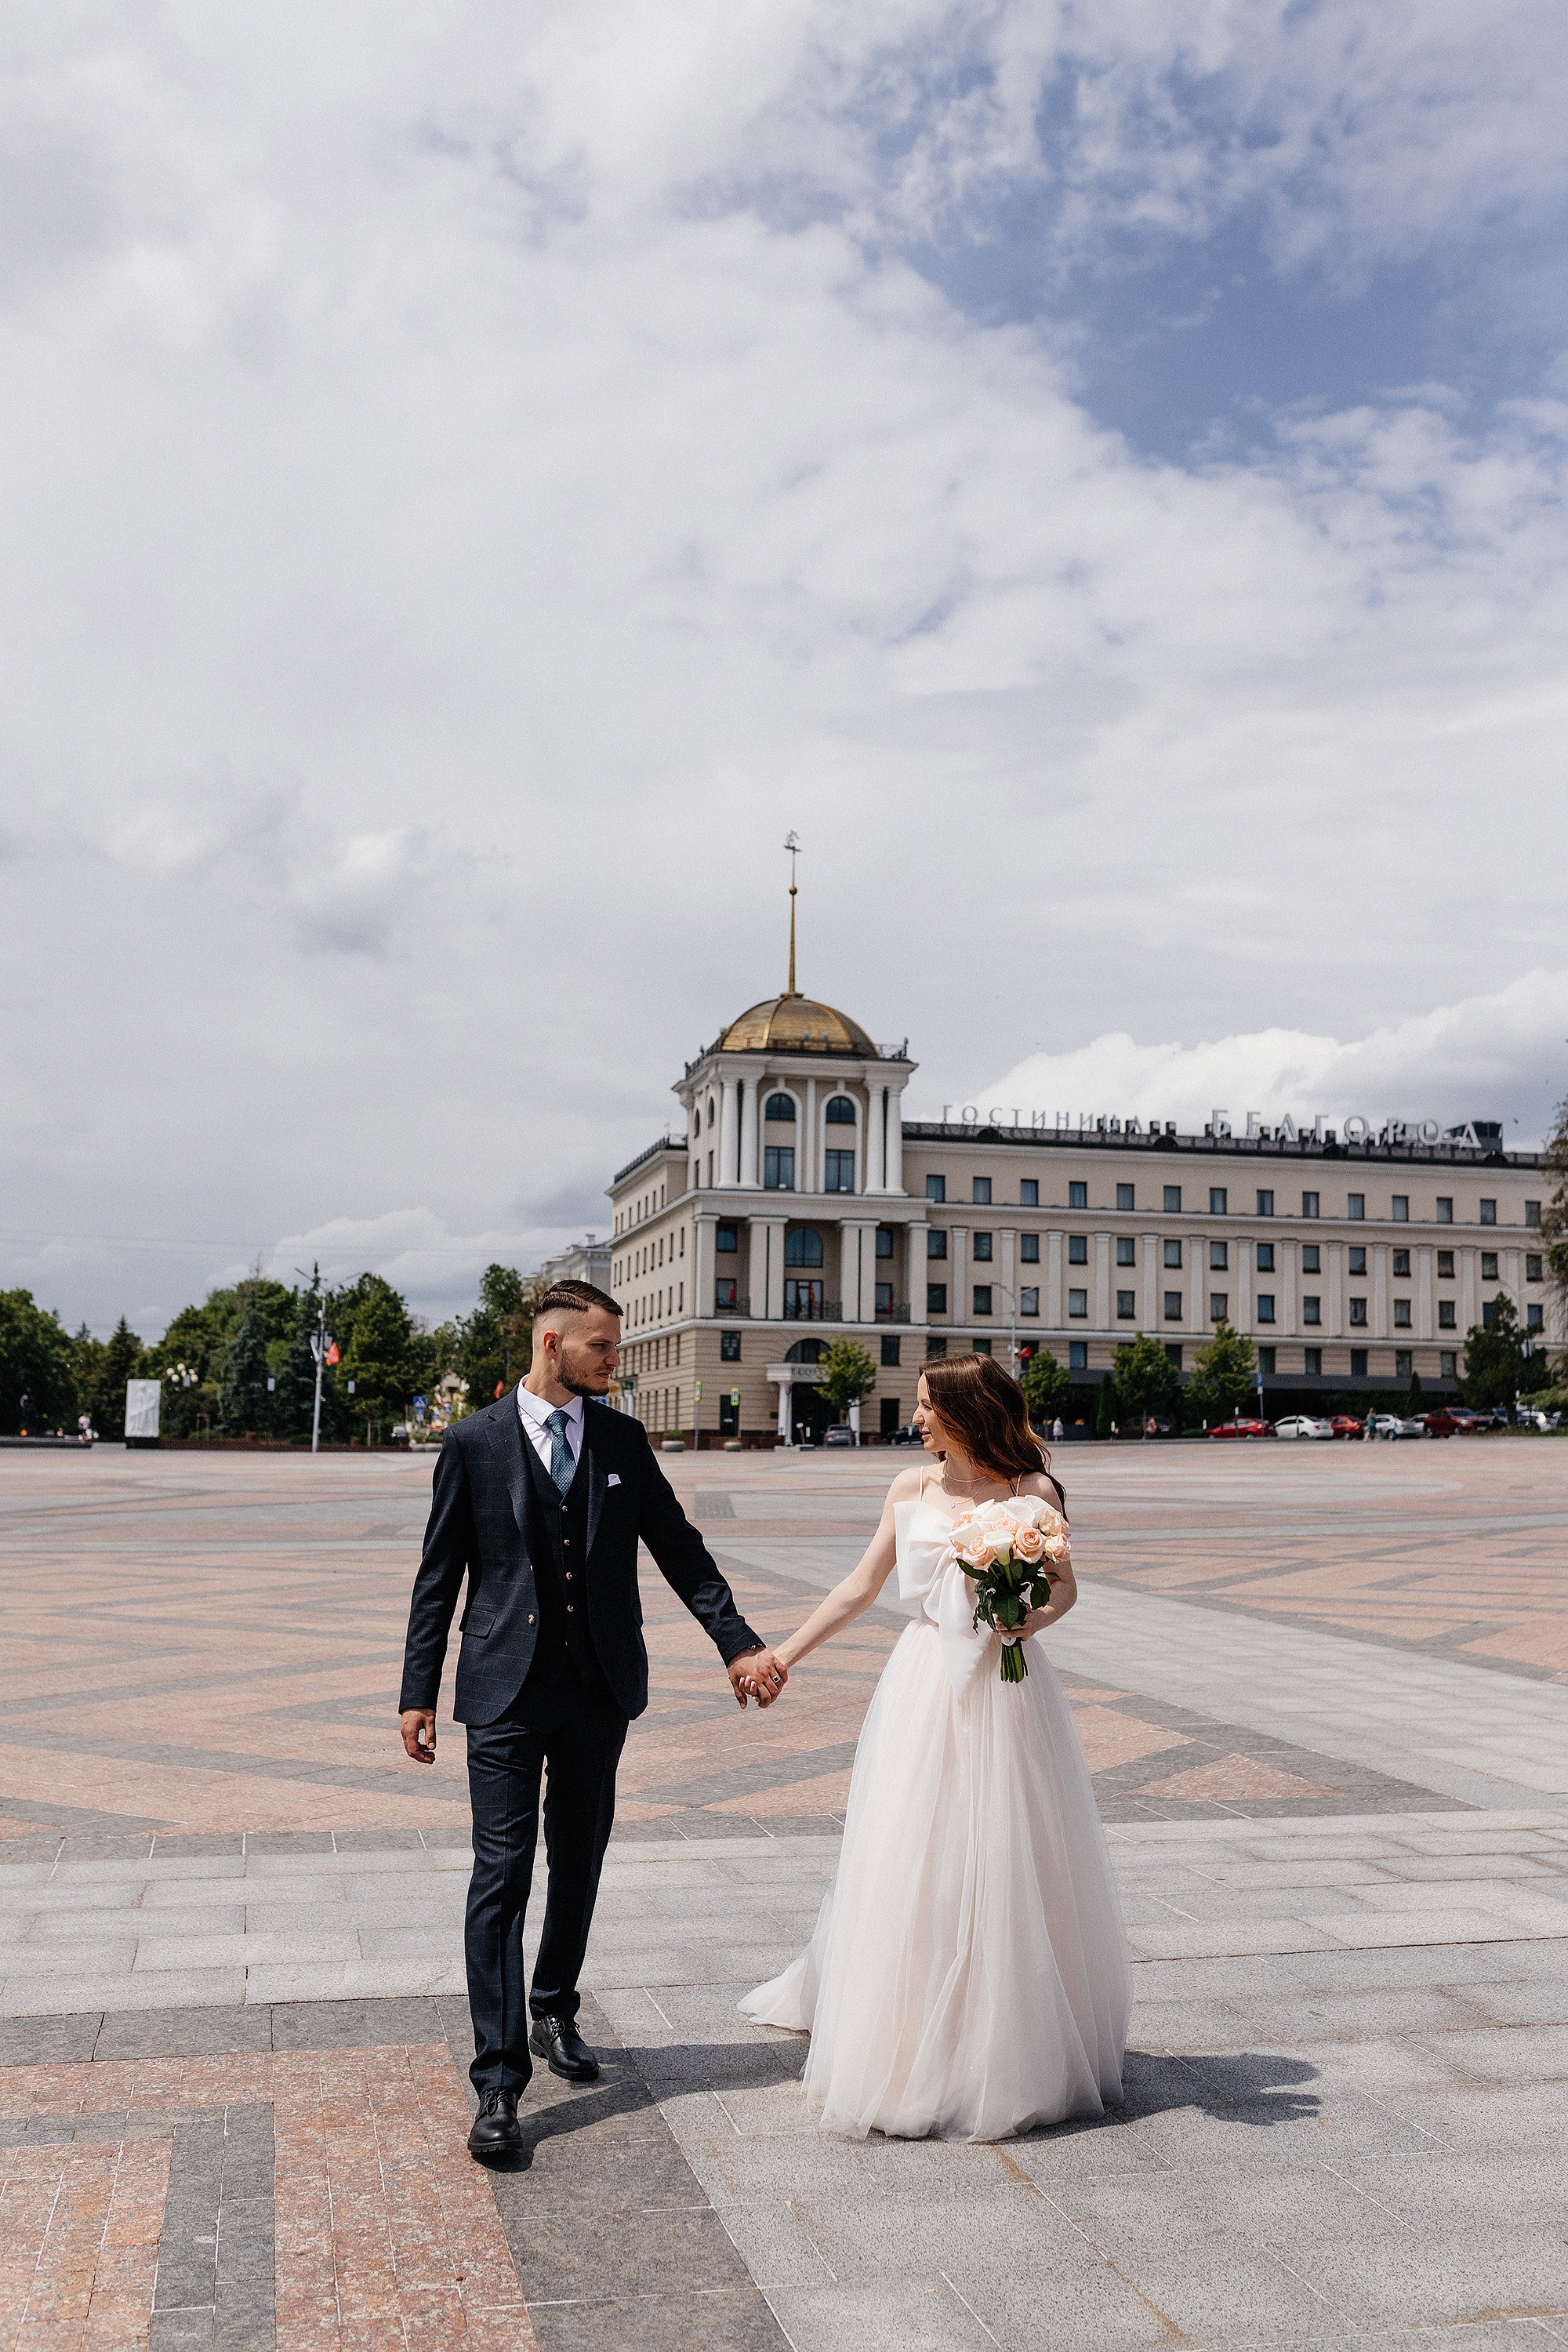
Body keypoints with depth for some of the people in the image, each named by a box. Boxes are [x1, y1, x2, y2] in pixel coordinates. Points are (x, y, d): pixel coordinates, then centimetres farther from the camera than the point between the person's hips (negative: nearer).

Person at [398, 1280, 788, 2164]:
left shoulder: (623, 1440, 5)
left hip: (601, 1688, 4)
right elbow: (439, 1578, 0)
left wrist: (739, 1643, -1)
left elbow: (681, 1548, 8)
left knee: (580, 1866, 16)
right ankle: (499, 2084, -1)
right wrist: (420, 1693, -2)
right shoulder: (475, 1442, -3)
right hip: (508, 1691, -3)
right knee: (502, 1876, -6)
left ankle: (555, 2012, 38)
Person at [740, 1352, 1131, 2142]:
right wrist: (783, 1654, 10)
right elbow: (861, 1587, 9)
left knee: (1003, 1864, 4)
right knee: (909, 1864, 6)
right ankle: (912, 2052, 24)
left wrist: (1030, 1619, -16)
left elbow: (1064, 1585, 5)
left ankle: (1006, 2053, 21)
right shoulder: (911, 1489, 3)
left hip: (1002, 1689, -2)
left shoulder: (1031, 1492, -5)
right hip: (924, 1687, 2)